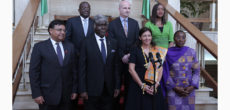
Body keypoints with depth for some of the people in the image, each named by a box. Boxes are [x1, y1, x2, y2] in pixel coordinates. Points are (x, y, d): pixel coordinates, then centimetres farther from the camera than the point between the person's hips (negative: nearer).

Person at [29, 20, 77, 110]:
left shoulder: (70, 46, 6)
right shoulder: (39, 47, -4)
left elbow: (73, 69, 8)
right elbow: (34, 71, -5)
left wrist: (74, 90, 7)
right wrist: (36, 94, -9)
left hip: (66, 95, 3)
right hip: (47, 95, -3)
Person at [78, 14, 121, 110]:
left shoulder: (113, 43, 8)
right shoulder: (87, 43, -3)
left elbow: (116, 66, 10)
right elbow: (82, 67, -5)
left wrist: (117, 86, 7)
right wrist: (82, 89, -8)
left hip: (109, 89, 3)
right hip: (92, 90, -3)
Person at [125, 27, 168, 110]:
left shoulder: (157, 50, 7)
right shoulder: (135, 50, 0)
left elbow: (160, 69, 4)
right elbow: (131, 69, -6)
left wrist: (156, 84, -9)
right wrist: (142, 85, -10)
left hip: (154, 87, 2)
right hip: (138, 86, -2)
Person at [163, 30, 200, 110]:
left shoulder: (191, 52, 0)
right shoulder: (168, 53, -5)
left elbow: (196, 71, 2)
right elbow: (166, 73, -5)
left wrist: (192, 87, -10)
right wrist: (175, 88, -12)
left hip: (189, 90, 2)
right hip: (173, 90, -2)